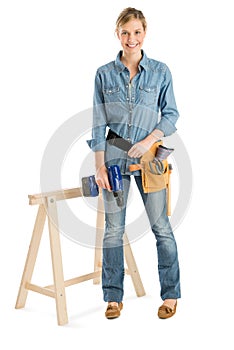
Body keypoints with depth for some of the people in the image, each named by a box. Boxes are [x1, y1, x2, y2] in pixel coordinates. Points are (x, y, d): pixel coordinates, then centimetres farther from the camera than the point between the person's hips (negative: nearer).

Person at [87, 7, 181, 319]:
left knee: (161, 226, 2)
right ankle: (114, 297, 17)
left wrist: (150, 140, -12)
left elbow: (171, 114, 4)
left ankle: (171, 294, 16)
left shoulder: (160, 72, 3)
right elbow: (99, 123, 3)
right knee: (113, 229, 5)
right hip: (115, 157, 1)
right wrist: (100, 166, -3)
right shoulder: (104, 74, 4)